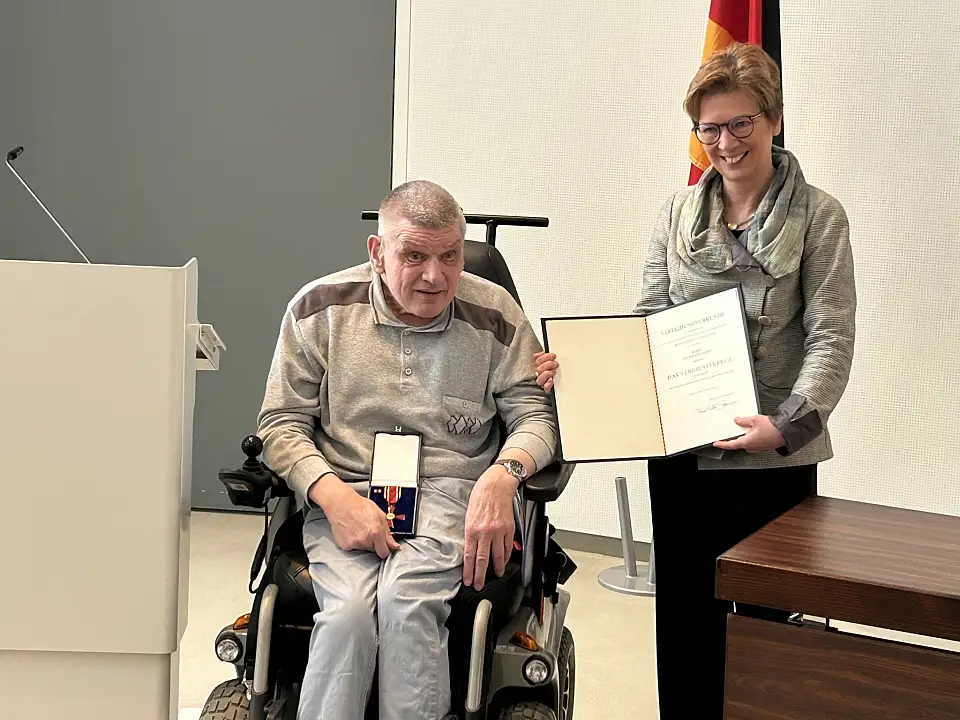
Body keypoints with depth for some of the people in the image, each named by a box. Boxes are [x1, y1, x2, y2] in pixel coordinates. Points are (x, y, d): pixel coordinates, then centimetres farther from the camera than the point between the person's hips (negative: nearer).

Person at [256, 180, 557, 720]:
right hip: (346, 491, 1)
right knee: (350, 609, -29)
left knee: (405, 598, -30)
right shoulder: (321, 308, 2)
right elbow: (282, 423, 3)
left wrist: (503, 473, -20)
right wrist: (334, 496, -15)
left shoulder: (495, 314, 1)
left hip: (452, 493, 0)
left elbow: (537, 415, 3)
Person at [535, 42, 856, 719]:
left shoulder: (817, 217, -4)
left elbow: (831, 338, -10)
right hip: (681, 452, 3)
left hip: (774, 459, -3)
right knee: (684, 617, 12)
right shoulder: (678, 212, 8)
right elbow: (649, 319, 7)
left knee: (764, 618, 9)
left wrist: (788, 422, -25)